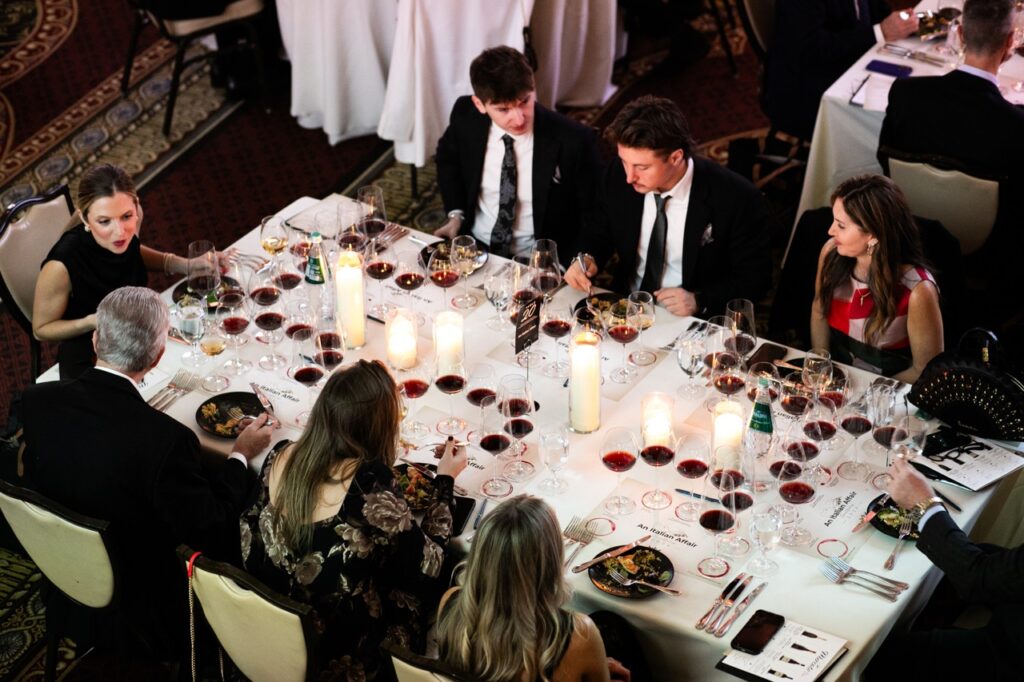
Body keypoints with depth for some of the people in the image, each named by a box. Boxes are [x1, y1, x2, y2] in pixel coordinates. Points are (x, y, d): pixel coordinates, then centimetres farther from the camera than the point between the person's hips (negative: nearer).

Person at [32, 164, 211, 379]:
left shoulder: (131, 215, -16)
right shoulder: (62, 266, -31)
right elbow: (41, 329, -12)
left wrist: (186, 266, -5)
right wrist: (92, 322, -28)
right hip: (89, 363, -5)